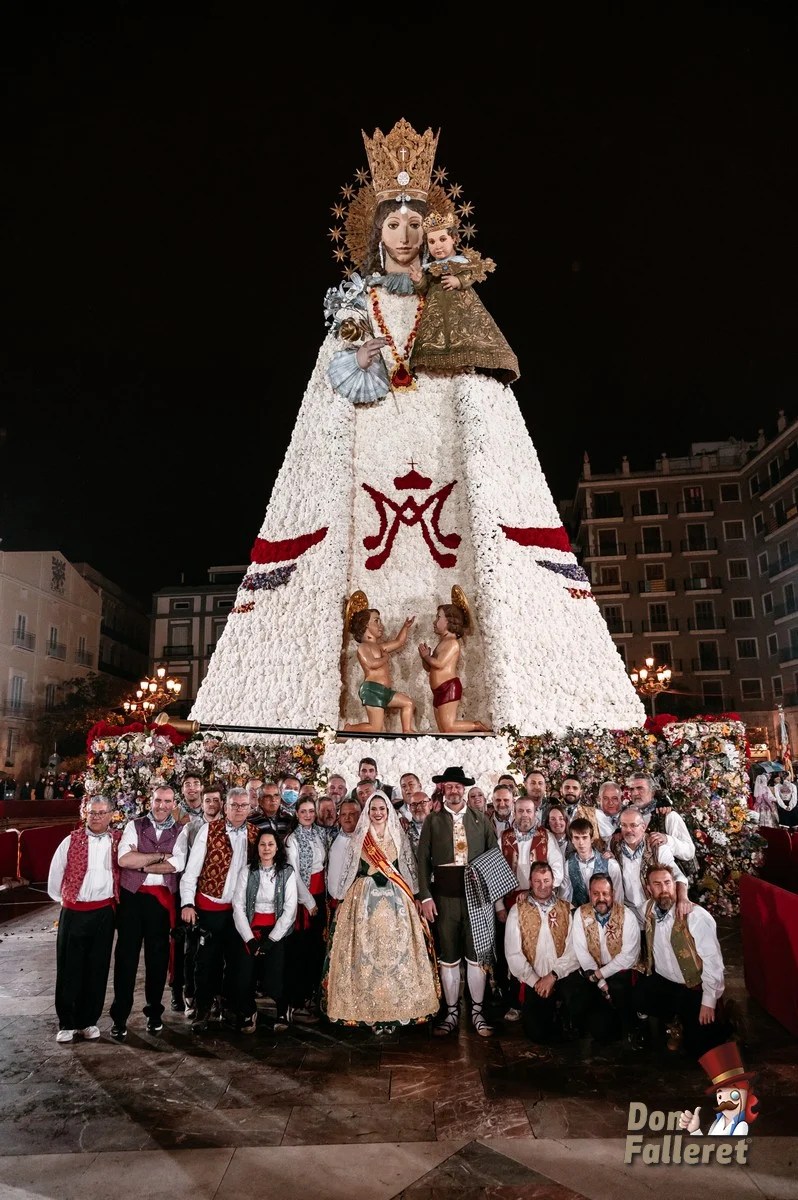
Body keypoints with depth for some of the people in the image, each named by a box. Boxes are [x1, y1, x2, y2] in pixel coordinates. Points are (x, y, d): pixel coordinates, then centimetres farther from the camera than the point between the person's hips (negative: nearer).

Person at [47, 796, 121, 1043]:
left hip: (104, 912, 1)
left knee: (97, 968, 9)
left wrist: (116, 899, 6)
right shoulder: (71, 841, -2)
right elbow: (55, 872, 5)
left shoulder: (118, 841, 1)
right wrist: (62, 898, 11)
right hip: (73, 912, -1)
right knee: (69, 968, 5)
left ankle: (88, 1020, 22)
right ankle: (67, 1022, 18)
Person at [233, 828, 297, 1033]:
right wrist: (250, 939, -10)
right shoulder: (247, 871, 2)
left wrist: (271, 939, -10)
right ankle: (249, 1013, 11)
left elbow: (290, 909, -3)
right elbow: (238, 906, -2)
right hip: (251, 929, 1)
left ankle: (282, 1010, 10)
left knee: (273, 976, -19)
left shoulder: (287, 872, 0)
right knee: (246, 976, -17)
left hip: (277, 930, -1)